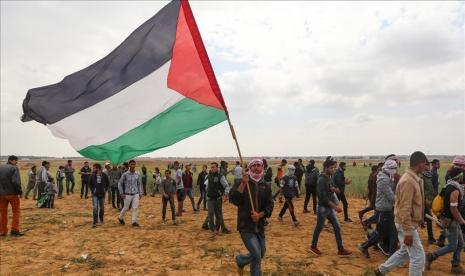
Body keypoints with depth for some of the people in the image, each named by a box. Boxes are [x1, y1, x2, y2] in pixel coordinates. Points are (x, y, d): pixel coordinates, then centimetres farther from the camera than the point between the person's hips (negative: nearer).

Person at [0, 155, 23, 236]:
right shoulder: (14, 168, -12)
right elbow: (16, 182, -21)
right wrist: (20, 191, -10)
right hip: (12, 193, -6)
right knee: (16, 211, 6)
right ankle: (14, 230, 4)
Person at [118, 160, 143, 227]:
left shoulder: (137, 174, 3)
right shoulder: (125, 174, -8)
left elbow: (139, 184, 13)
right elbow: (120, 184, -1)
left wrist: (140, 193, 8)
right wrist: (121, 193, -5)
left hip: (136, 194, 3)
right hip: (128, 195, -3)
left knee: (135, 208, -1)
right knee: (126, 208, 8)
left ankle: (134, 221, 7)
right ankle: (120, 217, 34)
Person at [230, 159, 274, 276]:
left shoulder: (266, 186, 6)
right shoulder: (241, 184, -6)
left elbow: (270, 205, 1)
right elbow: (234, 200, -20)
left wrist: (260, 215, -15)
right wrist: (243, 183, -26)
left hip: (260, 226, 5)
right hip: (246, 226, -5)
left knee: (260, 255, 14)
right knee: (257, 256, -8)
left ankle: (241, 261, 41)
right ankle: (240, 260, 22)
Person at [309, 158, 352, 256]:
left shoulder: (330, 178, 7)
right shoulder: (321, 180, -20)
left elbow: (336, 190, 14)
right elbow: (323, 197, -25)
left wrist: (334, 189, -10)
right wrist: (335, 206, -25)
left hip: (330, 208, 8)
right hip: (323, 208, -8)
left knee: (337, 227, 8)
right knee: (319, 228, 6)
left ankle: (341, 249, 16)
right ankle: (313, 246, 24)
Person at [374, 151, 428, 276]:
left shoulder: (414, 178, 8)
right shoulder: (408, 181, -24)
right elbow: (404, 209, -26)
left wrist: (419, 218, 23)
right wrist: (408, 232, -24)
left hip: (410, 222, 10)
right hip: (407, 224, -10)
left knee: (404, 251, 22)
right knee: (418, 257, -1)